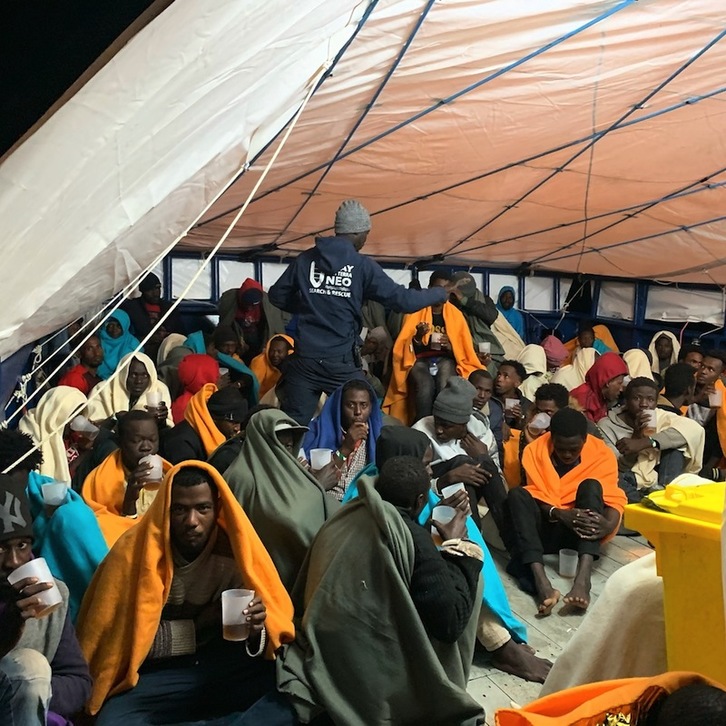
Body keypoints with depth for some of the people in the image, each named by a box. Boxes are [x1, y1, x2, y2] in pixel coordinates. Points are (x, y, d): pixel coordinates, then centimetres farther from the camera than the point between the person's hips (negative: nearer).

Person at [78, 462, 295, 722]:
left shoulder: (234, 552, -8)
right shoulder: (133, 554, -13)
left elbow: (274, 623, -2)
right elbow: (116, 637, -10)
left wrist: (255, 631, -25)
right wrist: (197, 627, -10)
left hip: (224, 667, 2)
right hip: (156, 676, -2)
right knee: (112, 719, -32)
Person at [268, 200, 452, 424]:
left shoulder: (305, 260, 4)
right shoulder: (362, 266, -5)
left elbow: (276, 295, 11)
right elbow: (402, 300, -5)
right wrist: (439, 293, 11)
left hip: (304, 358, 3)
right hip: (341, 362, -3)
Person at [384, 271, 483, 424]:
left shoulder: (455, 314, 10)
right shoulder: (416, 311, 6)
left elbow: (464, 350, 9)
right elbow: (405, 347, 3)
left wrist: (450, 346, -13)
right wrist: (418, 337, -18)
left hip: (445, 359, 1)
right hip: (420, 359, -1)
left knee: (445, 388, -35)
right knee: (425, 386, -36)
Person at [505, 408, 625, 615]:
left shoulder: (602, 453, -4)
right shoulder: (535, 450, -5)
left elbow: (613, 497, -10)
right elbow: (536, 496, -10)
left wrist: (610, 524, -33)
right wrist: (559, 513, -30)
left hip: (583, 532, 0)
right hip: (546, 529, 0)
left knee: (591, 487, -27)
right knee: (517, 494, -27)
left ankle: (583, 580, -46)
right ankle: (541, 582, -47)